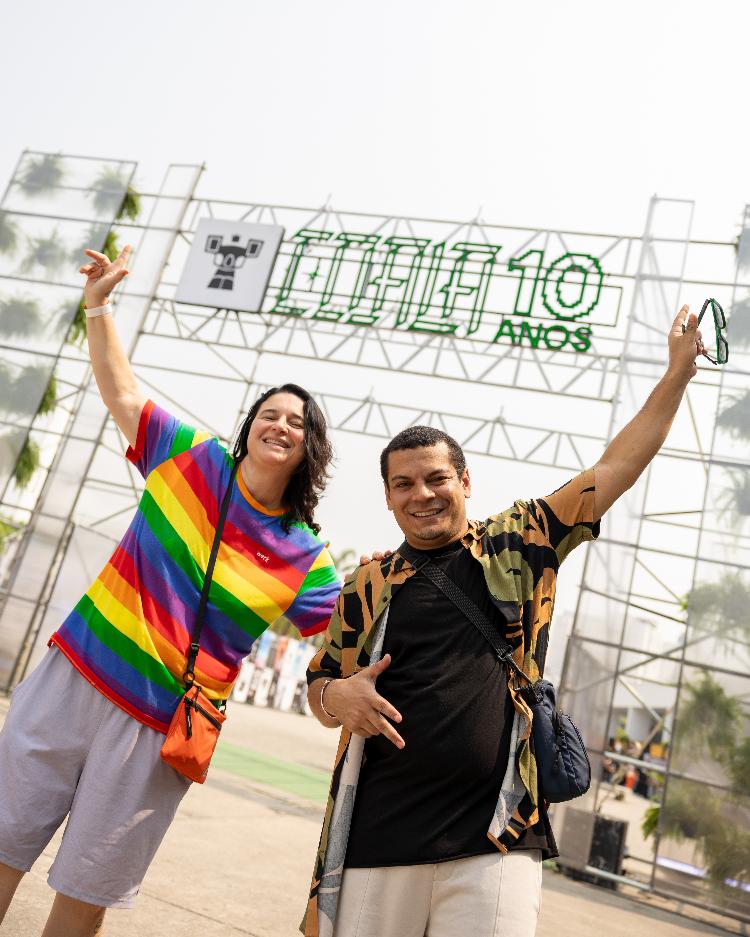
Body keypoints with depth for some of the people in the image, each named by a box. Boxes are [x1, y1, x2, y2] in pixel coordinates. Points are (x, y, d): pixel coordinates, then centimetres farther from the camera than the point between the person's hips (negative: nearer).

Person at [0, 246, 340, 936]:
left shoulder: (305, 561, -5)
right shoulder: (190, 457, 0)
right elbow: (122, 392, 8)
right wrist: (98, 305, 6)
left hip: (156, 729, -1)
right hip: (71, 679, 2)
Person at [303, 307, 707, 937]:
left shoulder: (520, 545, 5)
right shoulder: (367, 587, 7)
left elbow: (615, 468, 6)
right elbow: (320, 689, 15)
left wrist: (679, 372, 6)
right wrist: (338, 696, -8)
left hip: (496, 838, -1)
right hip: (378, 837, 2)